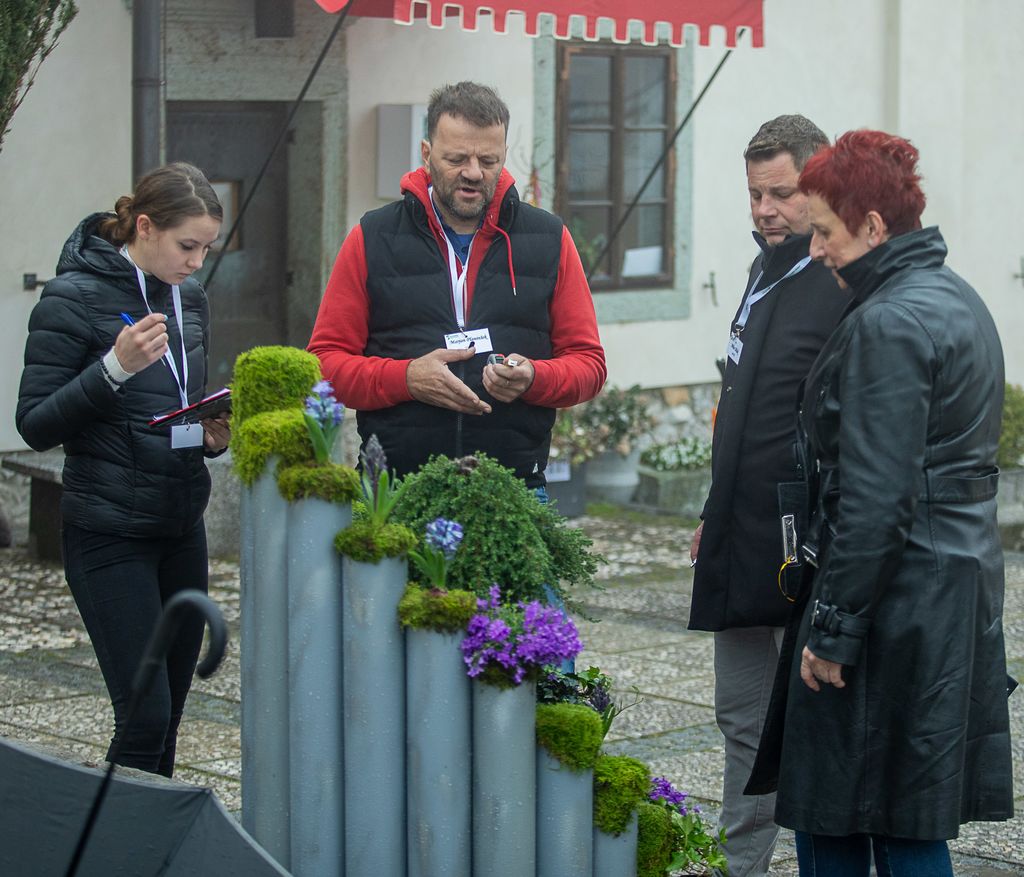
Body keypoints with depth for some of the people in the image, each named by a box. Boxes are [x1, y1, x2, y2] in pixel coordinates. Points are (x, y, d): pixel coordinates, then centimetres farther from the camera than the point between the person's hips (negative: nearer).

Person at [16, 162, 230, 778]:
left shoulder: (189, 297, 10)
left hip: (182, 527, 7)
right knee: (145, 715, -12)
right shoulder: (75, 298, -11)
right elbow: (36, 425, -13)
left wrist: (213, 433, 1)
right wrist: (115, 367, -25)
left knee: (170, 711, 9)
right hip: (109, 534, -7)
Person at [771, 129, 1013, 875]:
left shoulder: (889, 325, -17)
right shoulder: (959, 300, 13)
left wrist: (833, 627, -17)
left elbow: (875, 499, -21)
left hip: (896, 596, -10)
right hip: (963, 582, 10)